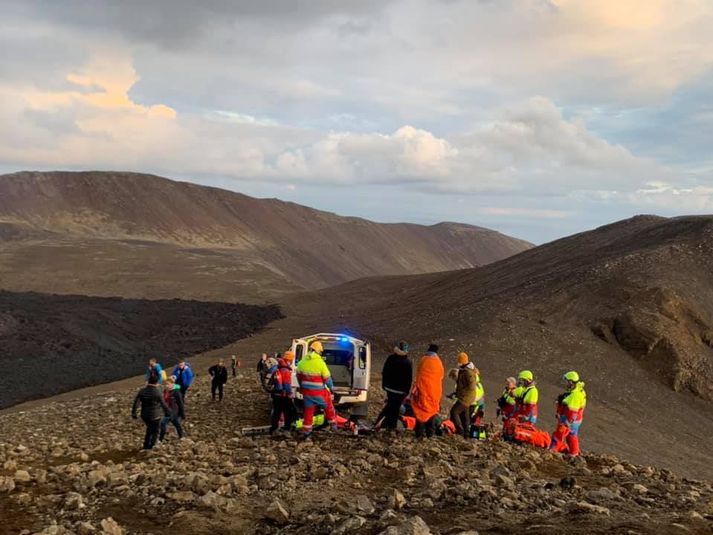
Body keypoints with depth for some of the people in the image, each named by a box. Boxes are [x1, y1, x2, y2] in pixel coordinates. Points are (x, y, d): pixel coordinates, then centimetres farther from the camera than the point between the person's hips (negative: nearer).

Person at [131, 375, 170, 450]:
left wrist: (133, 413, 2)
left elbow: (136, 402, -6)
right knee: (155, 431, 13)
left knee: (149, 429, 27)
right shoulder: (158, 392, -17)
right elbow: (163, 404, -9)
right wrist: (167, 412, 8)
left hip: (144, 415, 5)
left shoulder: (142, 391, -4)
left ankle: (146, 445, 31)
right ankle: (150, 446, 9)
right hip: (155, 416, -5)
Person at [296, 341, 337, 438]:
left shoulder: (302, 362, -2)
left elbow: (299, 376, 10)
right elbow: (327, 378, -12)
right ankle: (333, 424, 34)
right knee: (328, 407, 20)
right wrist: (331, 388, 7)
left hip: (306, 391, 4)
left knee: (308, 411, 12)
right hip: (319, 392, -4)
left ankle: (306, 432, 15)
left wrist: (302, 388, 26)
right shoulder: (320, 362, -18)